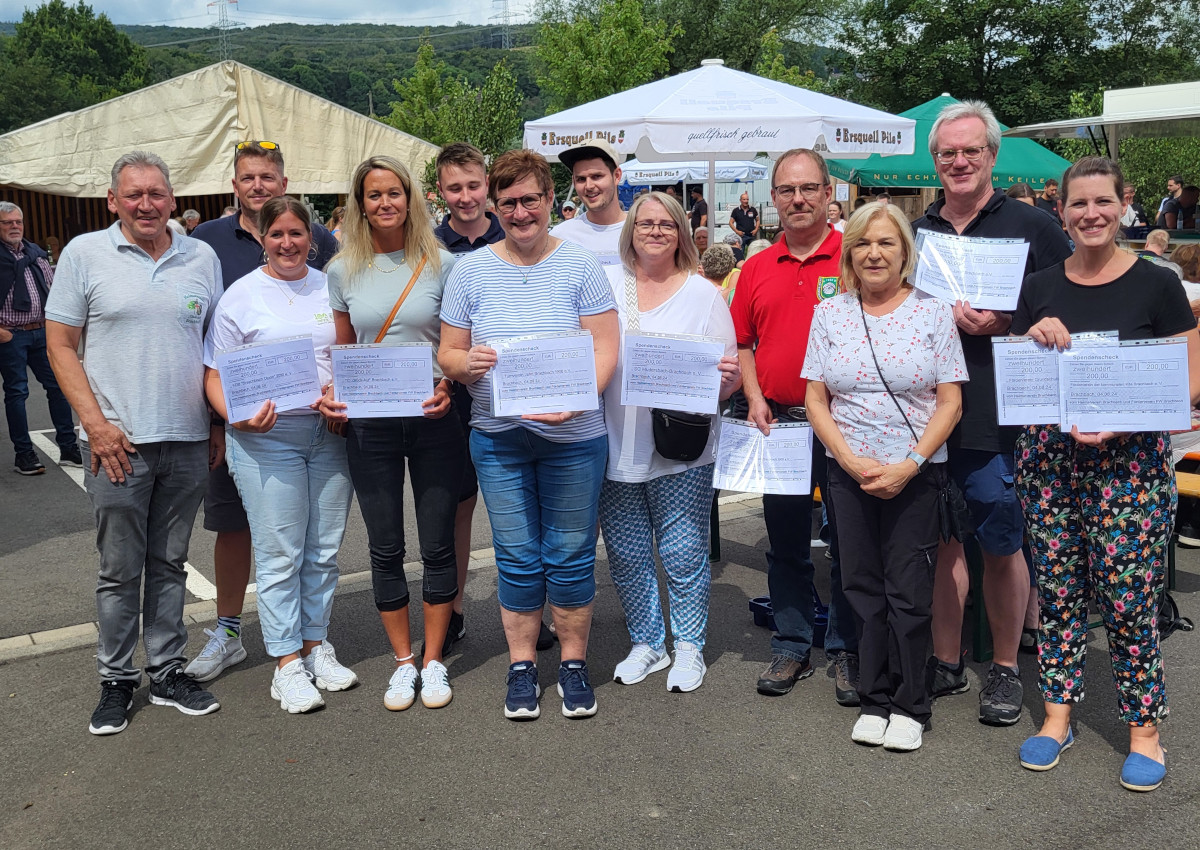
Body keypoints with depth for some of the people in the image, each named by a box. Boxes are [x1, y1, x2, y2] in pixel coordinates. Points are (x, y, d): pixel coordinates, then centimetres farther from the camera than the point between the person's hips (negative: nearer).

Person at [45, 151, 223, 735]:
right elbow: (60, 345, -1)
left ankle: (167, 672, 23)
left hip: (188, 443, 3)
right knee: (120, 569, 5)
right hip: (117, 443, -2)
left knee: (169, 564, 12)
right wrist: (96, 423, -10)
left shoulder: (201, 258, 8)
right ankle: (116, 681, 19)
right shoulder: (84, 253, 0)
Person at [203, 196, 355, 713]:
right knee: (279, 553, -1)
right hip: (266, 438, -3)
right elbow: (215, 377, 0)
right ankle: (286, 663, 9)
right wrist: (239, 418, -18)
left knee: (324, 549, 10)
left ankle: (315, 644, 25)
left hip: (330, 432, 4)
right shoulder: (241, 295, 1)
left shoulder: (331, 288, 10)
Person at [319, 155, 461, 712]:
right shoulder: (343, 271, 5)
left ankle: (434, 660, 21)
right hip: (369, 425, 2)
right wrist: (333, 394, -6)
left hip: (434, 421, -1)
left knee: (437, 544, 5)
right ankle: (403, 661, 24)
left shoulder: (440, 265, 0)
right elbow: (343, 350, 12)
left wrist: (449, 385, -15)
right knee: (385, 548, 8)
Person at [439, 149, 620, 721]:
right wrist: (466, 363, -18)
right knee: (517, 558, 8)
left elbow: (605, 348, -7)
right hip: (497, 437, 2)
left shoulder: (579, 266, -1)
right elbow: (448, 351, 6)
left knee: (570, 555, 7)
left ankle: (573, 662, 24)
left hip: (572, 436, -1)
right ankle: (521, 665, 23)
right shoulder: (470, 270, 5)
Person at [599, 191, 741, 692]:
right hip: (615, 447, 3)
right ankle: (646, 642, 28)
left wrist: (728, 377, -18)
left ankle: (689, 647, 20)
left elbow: (728, 377, 4)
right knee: (626, 555, 11)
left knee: (683, 553, 1)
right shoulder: (605, 284, 7)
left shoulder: (703, 294, 3)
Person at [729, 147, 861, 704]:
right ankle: (791, 647, 25)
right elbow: (743, 345, 14)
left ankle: (847, 651, 19)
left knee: (849, 543, 5)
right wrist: (755, 400, 0)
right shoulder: (756, 269, 9)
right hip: (778, 423, 4)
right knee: (785, 543, 12)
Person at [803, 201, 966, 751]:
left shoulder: (934, 313, 0)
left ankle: (909, 706, 16)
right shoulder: (829, 315, 5)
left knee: (908, 592, 1)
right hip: (848, 473, 2)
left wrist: (909, 465, -13)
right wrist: (851, 461, -9)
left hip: (916, 473, -2)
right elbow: (815, 400, 4)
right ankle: (874, 700, 21)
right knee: (862, 587, 8)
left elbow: (950, 401, -3)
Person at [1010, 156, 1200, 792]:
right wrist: (1035, 337, -8)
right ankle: (1057, 715, 23)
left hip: (1129, 462, -3)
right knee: (1057, 592, 9)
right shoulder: (1039, 288, 8)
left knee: (1129, 600, -2)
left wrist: (1117, 421, -17)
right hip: (1048, 459, 3)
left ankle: (1144, 730, 16)